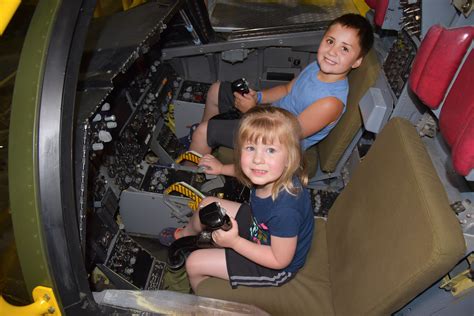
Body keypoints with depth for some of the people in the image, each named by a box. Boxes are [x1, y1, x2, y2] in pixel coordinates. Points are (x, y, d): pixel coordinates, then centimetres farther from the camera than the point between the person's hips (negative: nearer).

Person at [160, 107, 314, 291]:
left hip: (274, 268, -7)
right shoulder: (271, 177, -21)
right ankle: (185, 234, 48)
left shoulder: (286, 210, -42)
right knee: (208, 204, 11)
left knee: (194, 263, -4)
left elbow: (280, 260, -28)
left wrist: (234, 242, -27)